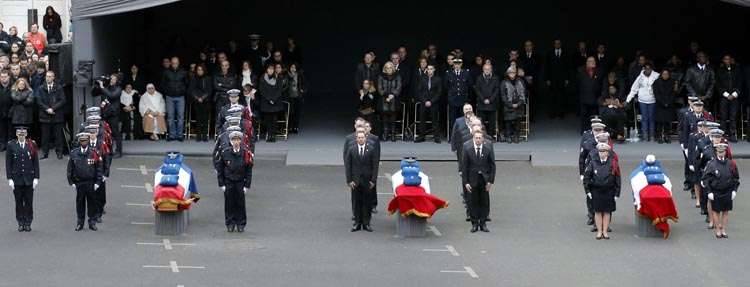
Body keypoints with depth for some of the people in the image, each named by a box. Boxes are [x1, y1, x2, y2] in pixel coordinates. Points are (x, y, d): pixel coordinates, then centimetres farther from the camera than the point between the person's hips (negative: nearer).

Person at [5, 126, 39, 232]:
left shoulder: (32, 145, 2)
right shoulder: (11, 145, 1)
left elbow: (36, 163, 4)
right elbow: (8, 164, 2)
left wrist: (36, 178, -1)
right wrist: (10, 179, -4)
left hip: (29, 179, 0)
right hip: (16, 179, 0)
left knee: (29, 202, 2)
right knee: (19, 202, 4)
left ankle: (28, 223, 9)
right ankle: (21, 223, 11)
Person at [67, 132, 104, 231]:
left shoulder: (93, 153, -1)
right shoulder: (74, 153, 2)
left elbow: (99, 168, 1)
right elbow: (70, 169, 7)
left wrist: (97, 182, -3)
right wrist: (71, 182, 2)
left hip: (90, 183, -1)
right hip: (78, 183, 1)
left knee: (92, 203, 4)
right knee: (80, 203, 6)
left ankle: (92, 222, 13)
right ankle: (80, 223, 15)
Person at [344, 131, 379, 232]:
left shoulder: (371, 150, 2)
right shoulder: (351, 150, 3)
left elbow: (375, 166, 1)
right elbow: (348, 166, 3)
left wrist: (373, 180, -6)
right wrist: (349, 180, -5)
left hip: (367, 181, 0)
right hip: (355, 181, 0)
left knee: (367, 203, 2)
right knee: (356, 202, 3)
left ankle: (366, 223, 9)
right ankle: (357, 223, 9)